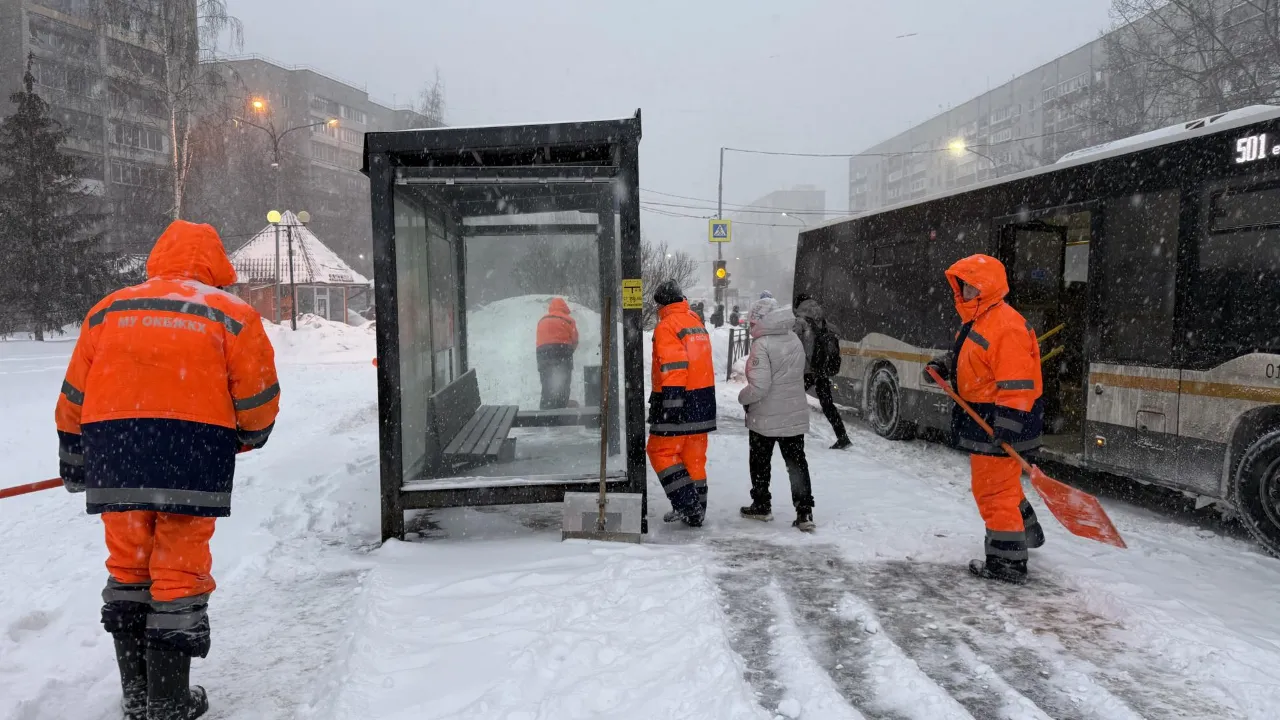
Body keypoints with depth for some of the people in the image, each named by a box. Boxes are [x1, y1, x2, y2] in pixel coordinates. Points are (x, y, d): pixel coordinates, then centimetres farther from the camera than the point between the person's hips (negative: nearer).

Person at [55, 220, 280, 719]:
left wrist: (73, 458, 28)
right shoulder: (232, 314, 1)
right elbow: (258, 400, -1)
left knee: (128, 569, 16)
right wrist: (247, 437, 20)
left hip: (114, 457, 4)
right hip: (193, 458, -3)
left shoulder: (107, 311, 12)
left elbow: (73, 398, 15)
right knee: (179, 574, 4)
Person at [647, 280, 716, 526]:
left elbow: (673, 368, -21)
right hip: (703, 401, 8)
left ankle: (687, 504, -5)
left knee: (661, 452, 1)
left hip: (679, 403, -8)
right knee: (694, 457, 13)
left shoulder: (667, 325, -13)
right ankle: (695, 511, 19)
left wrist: (669, 408, -22)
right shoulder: (696, 322, 14)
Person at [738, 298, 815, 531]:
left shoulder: (762, 345, -20)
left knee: (760, 462, 13)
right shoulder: (794, 340, 3)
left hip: (765, 418, -6)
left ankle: (761, 506, 25)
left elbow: (759, 385, -23)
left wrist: (743, 397, -6)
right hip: (796, 416, 6)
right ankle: (804, 512, 5)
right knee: (797, 462, 9)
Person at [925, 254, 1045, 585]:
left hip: (999, 421, -11)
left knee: (995, 489, -3)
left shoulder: (1006, 325, -22)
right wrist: (943, 364, 7)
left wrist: (1005, 430, -29)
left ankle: (1007, 562, 7)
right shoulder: (975, 320, 10)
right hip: (981, 420, 11)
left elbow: (1016, 384, -26)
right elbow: (965, 357, 27)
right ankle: (1027, 533, 46)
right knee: (999, 484, 26)